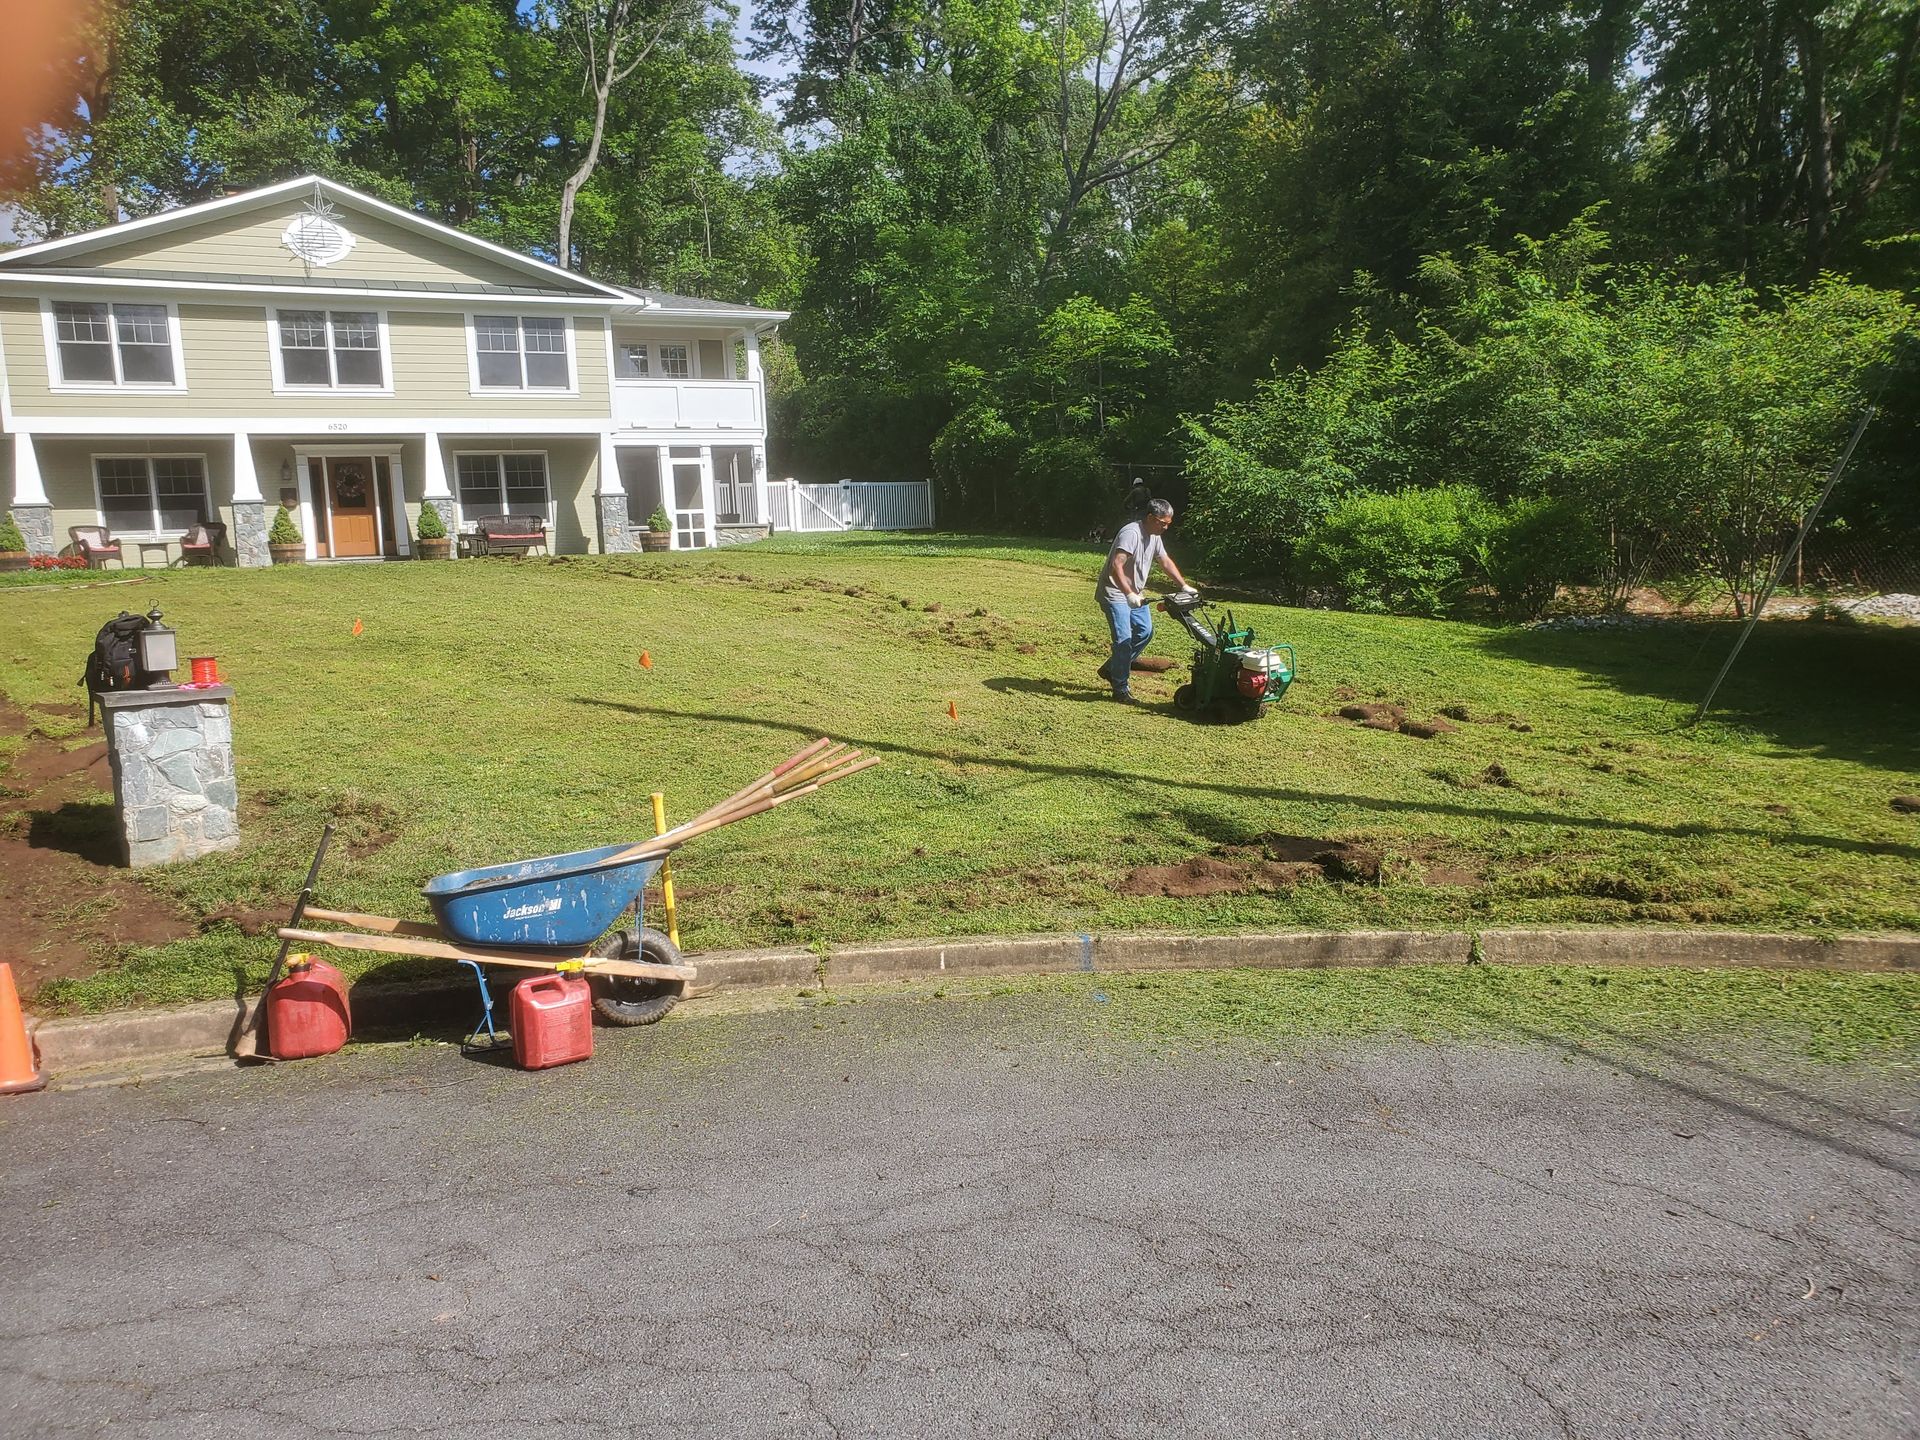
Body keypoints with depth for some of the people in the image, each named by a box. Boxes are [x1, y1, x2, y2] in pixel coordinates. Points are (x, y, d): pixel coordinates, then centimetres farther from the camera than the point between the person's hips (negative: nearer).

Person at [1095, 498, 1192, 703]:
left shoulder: (1154, 536, 7)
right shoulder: (1131, 533, -24)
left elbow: (1166, 562, 18)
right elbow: (1116, 566, -33)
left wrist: (1184, 585, 11)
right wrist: (1129, 594, -39)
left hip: (1135, 594, 10)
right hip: (1115, 593, -10)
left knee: (1145, 632, 12)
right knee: (1124, 639, -14)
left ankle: (1112, 669, 24)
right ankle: (1121, 689, -6)